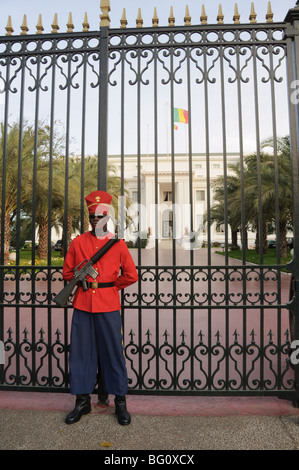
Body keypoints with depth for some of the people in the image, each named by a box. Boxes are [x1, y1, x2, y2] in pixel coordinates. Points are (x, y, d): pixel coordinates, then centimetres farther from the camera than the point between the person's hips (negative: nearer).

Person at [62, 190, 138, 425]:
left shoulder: (118, 243, 0)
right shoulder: (77, 242, 5)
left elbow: (131, 275, 0)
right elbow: (67, 272, 12)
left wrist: (109, 286, 4)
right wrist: (84, 282, 4)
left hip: (109, 306, -2)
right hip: (83, 305, 2)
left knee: (114, 352, 6)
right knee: (81, 352, 10)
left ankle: (120, 402, 22)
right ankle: (82, 401, 27)